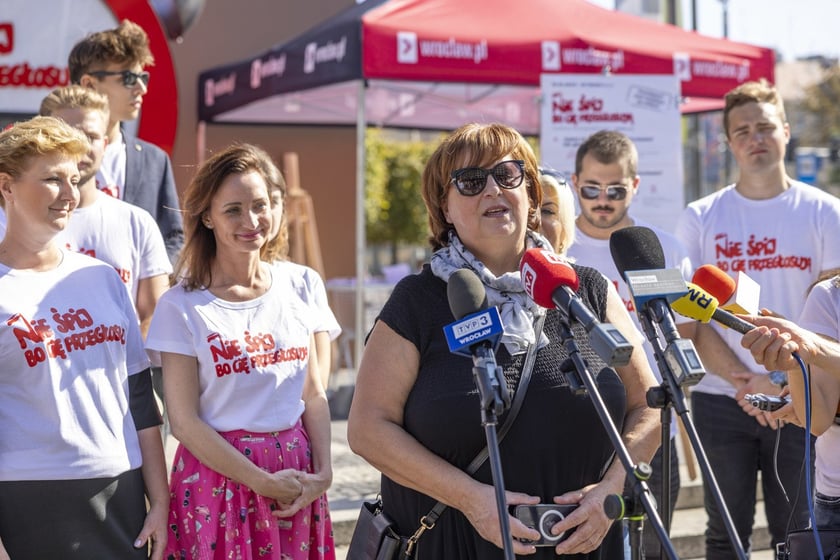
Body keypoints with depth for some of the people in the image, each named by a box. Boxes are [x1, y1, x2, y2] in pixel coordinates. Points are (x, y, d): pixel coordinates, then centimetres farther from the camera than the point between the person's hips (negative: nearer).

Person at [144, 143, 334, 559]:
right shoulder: (182, 307, -8)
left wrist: (323, 473, -6)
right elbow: (184, 421, -11)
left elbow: (314, 396, 8)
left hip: (298, 480, 4)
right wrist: (264, 482, -14)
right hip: (220, 474, -4)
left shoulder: (294, 288, 5)